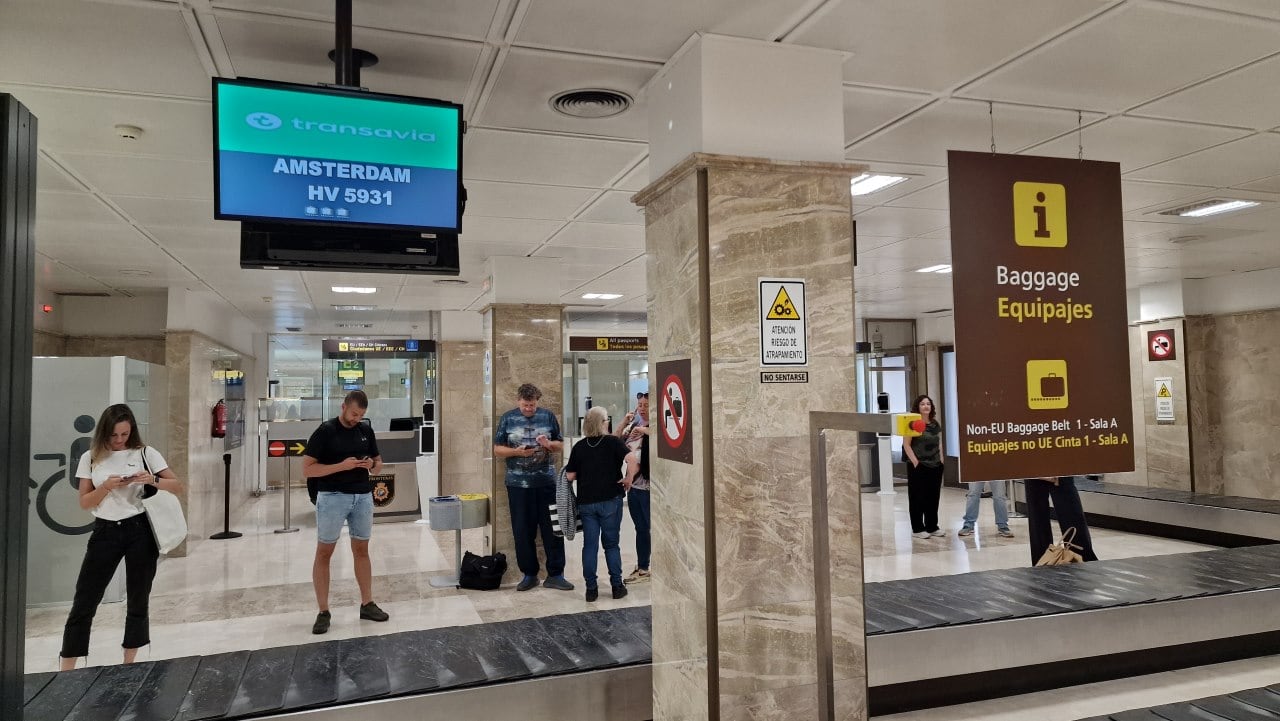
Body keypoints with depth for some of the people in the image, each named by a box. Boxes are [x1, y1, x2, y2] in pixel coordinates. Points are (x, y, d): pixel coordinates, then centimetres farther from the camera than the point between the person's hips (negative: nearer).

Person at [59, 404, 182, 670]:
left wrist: (153, 481, -19)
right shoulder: (91, 458, 4)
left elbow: (178, 487, -1)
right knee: (84, 601, 0)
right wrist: (106, 487, -15)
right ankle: (65, 671, 8)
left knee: (138, 601, 7)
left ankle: (129, 665, 21)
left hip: (140, 531, -1)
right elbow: (84, 503, 3)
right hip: (105, 532, 1)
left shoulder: (145, 453, 0)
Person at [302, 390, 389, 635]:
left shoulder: (366, 430, 5)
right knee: (324, 552, 1)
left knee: (361, 550, 12)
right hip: (333, 497, -5)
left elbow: (378, 463, 14)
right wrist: (341, 466, -22)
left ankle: (367, 604, 20)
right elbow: (307, 469, -12)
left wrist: (372, 465, -10)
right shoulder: (325, 431, -9)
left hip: (363, 496, 5)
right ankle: (323, 612, 8)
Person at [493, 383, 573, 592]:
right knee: (522, 530, 5)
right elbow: (497, 450, 3)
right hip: (518, 483, 0)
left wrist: (549, 444, -12)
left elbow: (561, 446, 10)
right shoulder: (507, 419, 3)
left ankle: (555, 574, 11)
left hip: (546, 481, 0)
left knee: (553, 528, 2)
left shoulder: (548, 416, 4)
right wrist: (517, 452, -14)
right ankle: (529, 574, 18)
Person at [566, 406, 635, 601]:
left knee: (589, 545, 8)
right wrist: (628, 479, -10)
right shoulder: (613, 442, -7)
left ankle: (591, 589, 10)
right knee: (611, 544, 10)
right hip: (610, 500, -2)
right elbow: (631, 459, -23)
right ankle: (617, 586, 13)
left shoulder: (579, 446, 1)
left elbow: (570, 476, 0)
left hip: (586, 502, 2)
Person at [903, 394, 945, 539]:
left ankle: (932, 527, 20)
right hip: (918, 467, -6)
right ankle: (917, 529, 6)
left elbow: (939, 443, 19)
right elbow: (906, 444, -10)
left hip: (935, 466, 6)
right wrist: (915, 461, -16)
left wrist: (941, 459, 8)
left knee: (933, 497, 10)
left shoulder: (935, 424, 12)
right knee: (918, 498, 0)